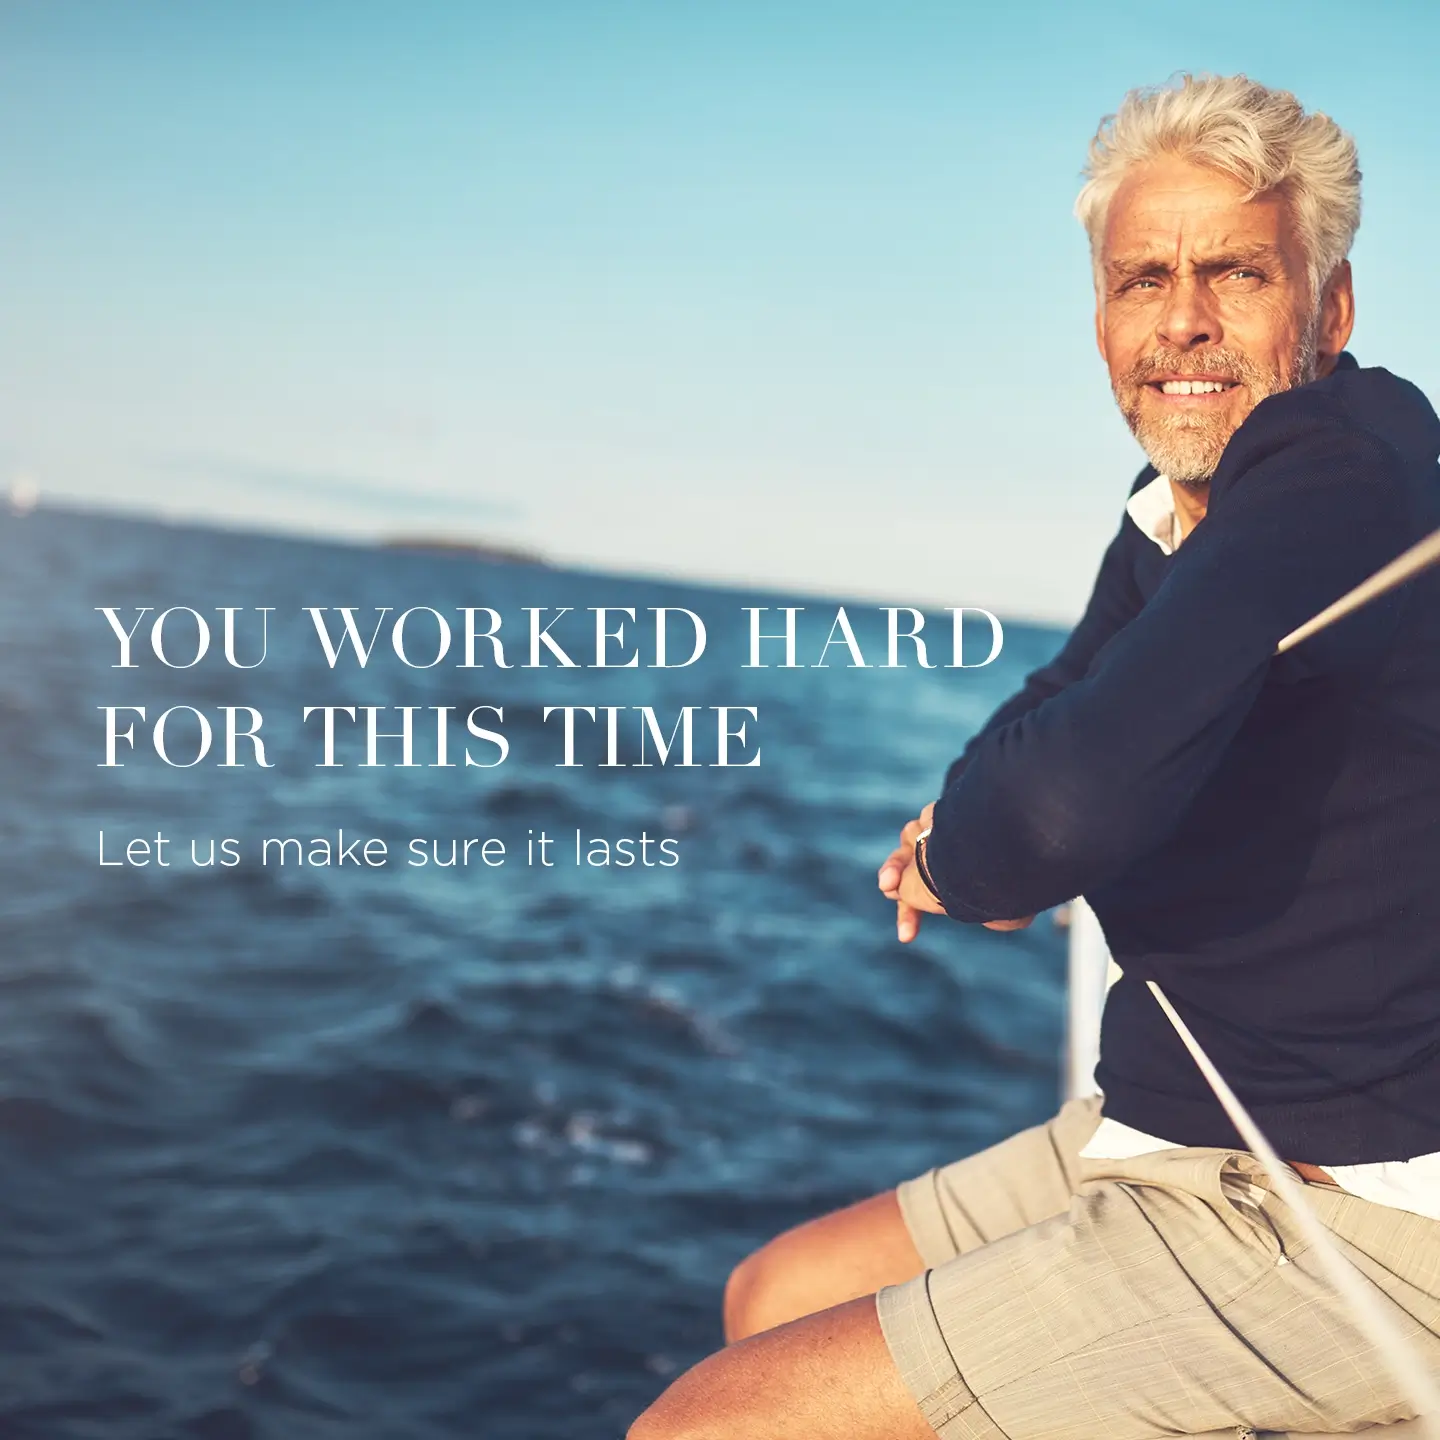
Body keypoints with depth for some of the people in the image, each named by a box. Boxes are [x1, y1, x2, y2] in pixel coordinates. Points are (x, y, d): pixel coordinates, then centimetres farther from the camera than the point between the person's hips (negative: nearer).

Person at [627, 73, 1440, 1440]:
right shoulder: (1171, 515, 11)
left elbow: (1074, 801, -34)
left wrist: (960, 853, -11)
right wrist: (974, 845, -1)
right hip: (1177, 1130, 10)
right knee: (771, 1298, 21)